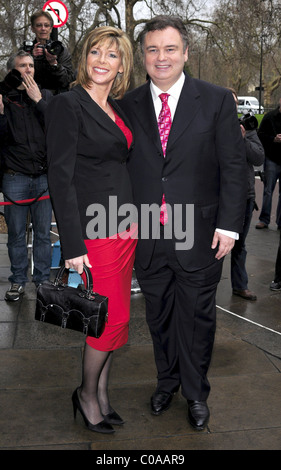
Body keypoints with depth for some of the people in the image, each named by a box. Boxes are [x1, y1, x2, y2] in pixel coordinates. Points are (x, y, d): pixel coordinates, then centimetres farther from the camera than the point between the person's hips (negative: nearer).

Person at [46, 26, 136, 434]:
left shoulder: (117, 109, 13)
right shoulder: (68, 104, -11)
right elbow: (61, 178, -15)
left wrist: (135, 221, 12)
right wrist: (73, 245, -18)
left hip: (125, 226, 8)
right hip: (96, 228, -7)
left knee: (115, 314, 12)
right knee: (113, 315, -1)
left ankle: (101, 392, 28)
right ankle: (87, 394, 22)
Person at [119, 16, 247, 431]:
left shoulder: (217, 100, -1)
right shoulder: (128, 105, 5)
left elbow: (234, 167, -2)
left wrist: (228, 225, -8)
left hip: (198, 236, -2)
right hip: (146, 236, 2)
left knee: (197, 317, 10)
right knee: (159, 315, 16)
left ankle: (196, 393, 31)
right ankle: (167, 381, 39)